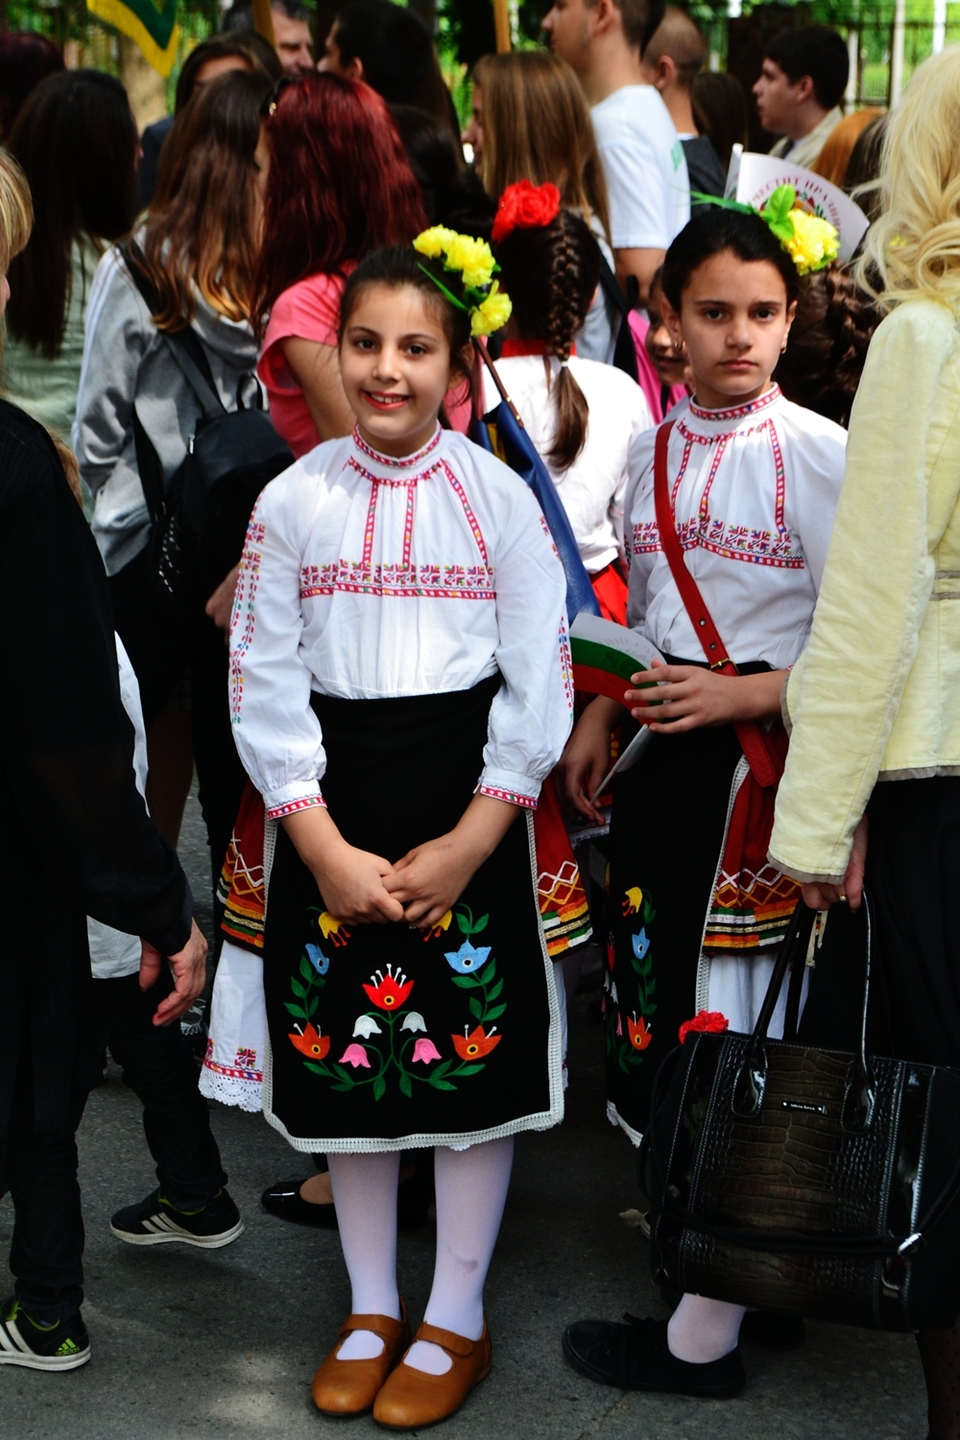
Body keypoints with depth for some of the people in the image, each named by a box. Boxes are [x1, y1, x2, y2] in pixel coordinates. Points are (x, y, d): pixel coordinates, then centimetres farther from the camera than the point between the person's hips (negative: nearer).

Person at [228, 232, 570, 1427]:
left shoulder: (499, 499, -3)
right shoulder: (293, 502, 0)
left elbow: (539, 687, -4)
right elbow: (264, 686, -2)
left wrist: (467, 845, -11)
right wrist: (327, 850, -10)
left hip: (470, 807, -1)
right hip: (332, 814, 2)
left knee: (473, 1054, 4)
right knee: (344, 1052, 9)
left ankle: (454, 1319, 22)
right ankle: (370, 1309, 27)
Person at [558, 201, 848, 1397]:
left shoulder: (820, 455, -11)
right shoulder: (652, 449, 9)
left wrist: (737, 696, -19)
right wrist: (598, 718, 9)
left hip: (765, 758, -7)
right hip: (663, 749, 7)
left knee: (726, 1028, -2)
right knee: (652, 998, 12)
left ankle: (704, 1333, 9)